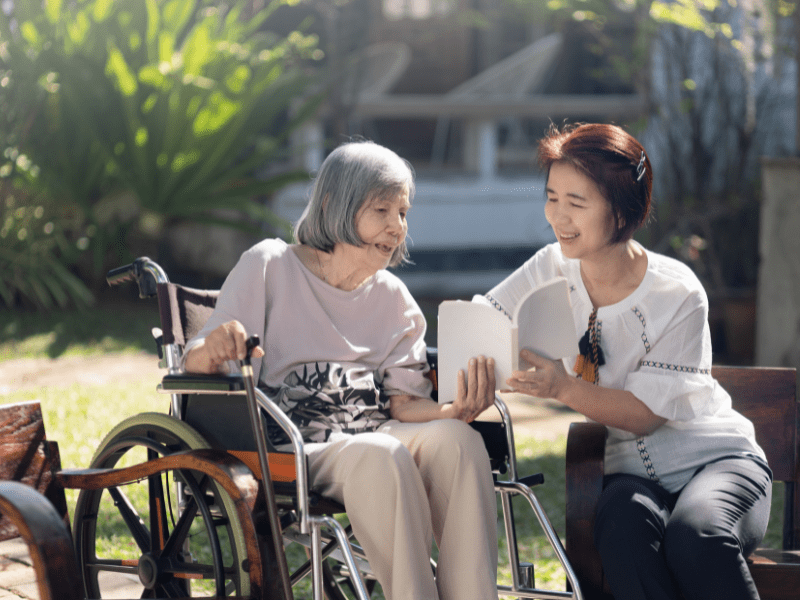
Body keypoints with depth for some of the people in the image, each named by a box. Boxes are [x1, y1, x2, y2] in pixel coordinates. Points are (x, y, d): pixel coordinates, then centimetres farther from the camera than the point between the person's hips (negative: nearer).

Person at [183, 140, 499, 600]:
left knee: (455, 438, -29)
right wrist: (213, 350, -29)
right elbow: (194, 364, -3)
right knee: (382, 455, -36)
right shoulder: (270, 265, 4)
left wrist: (453, 412, -16)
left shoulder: (394, 298, 16)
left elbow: (405, 401, 8)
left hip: (374, 434, 4)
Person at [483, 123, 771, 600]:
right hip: (634, 471, 2)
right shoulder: (553, 269, -1)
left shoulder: (677, 295, -13)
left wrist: (563, 388, -33)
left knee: (696, 537, -37)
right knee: (625, 538, -35)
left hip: (716, 457, -2)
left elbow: (647, 413, -16)